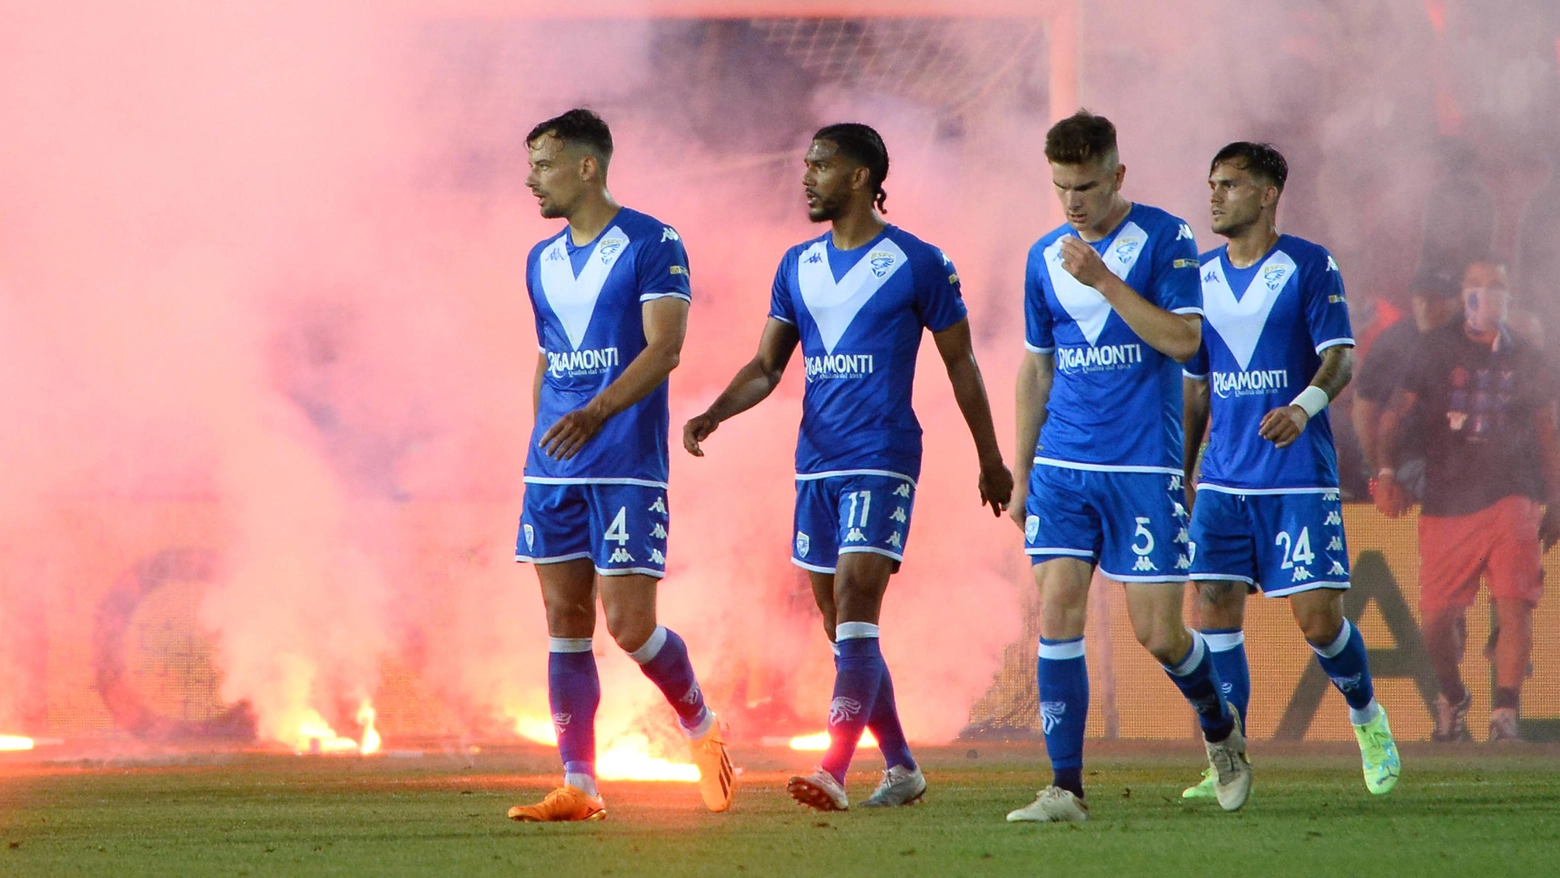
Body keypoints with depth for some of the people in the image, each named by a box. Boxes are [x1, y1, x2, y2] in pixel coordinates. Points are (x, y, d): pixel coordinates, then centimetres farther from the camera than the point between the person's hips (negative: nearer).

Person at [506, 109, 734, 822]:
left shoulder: (651, 246, -8)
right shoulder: (542, 261, 15)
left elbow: (664, 347, -17)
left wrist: (596, 413, -30)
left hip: (628, 467, -7)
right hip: (553, 469, 7)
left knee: (628, 623, -9)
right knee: (565, 623, 3)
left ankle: (701, 728, 17)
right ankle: (578, 786, 5)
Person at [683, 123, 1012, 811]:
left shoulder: (917, 264, -3)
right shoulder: (798, 265, 12)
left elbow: (960, 363, 4)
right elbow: (766, 366, 14)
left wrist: (990, 459, 8)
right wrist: (713, 414, -5)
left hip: (882, 462, -7)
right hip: (816, 464, 7)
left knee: (855, 613, -17)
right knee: (840, 627, 9)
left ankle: (832, 773, -24)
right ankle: (901, 767, 21)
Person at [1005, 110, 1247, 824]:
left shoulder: (1164, 239, -4)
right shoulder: (1045, 257, 10)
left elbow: (1183, 340, -15)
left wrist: (1102, 279, -20)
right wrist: (1021, 475, 16)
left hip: (1144, 468, -4)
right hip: (1062, 466, 4)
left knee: (1157, 632, -3)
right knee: (1058, 610, -9)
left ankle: (1221, 728, 28)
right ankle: (1065, 787, -7)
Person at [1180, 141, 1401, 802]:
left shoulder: (1309, 266, -3)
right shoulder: (1202, 275, 11)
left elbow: (1339, 355, -12)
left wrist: (1303, 406, -31)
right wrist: (1183, 472, 18)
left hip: (1299, 476, -5)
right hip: (1223, 477, 5)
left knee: (1318, 618, -7)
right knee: (1214, 609, -5)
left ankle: (1367, 720, 21)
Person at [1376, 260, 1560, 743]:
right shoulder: (1436, 350, 6)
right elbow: (1394, 414, 6)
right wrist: (1386, 472, -9)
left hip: (1511, 499, 0)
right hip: (1446, 501, 0)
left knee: (1514, 606, -16)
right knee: (1436, 617, 1)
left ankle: (1505, 715, -9)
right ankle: (1452, 699, 29)